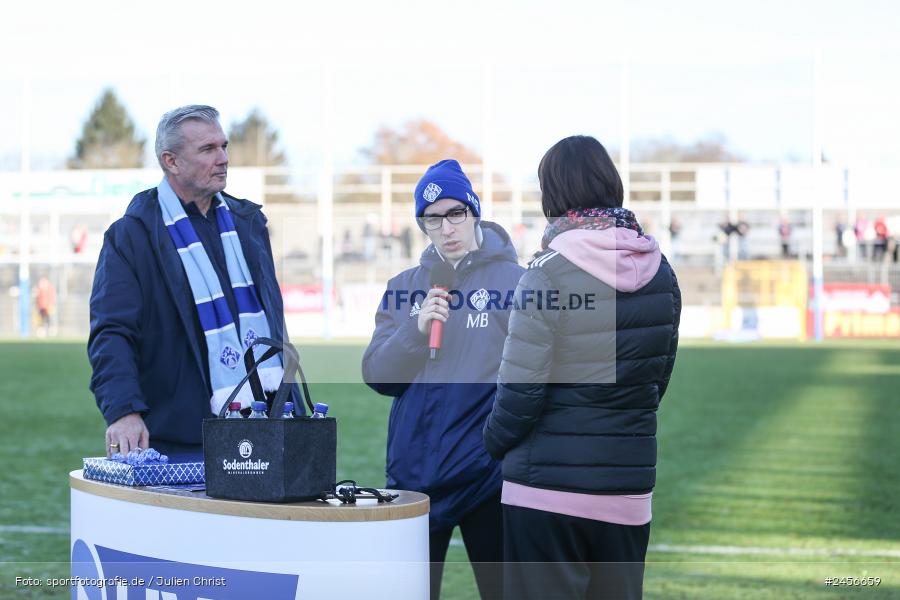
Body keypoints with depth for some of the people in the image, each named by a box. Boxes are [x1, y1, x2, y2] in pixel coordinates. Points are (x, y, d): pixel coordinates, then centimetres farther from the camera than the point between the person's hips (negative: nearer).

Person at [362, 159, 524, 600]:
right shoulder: (403, 289, 10)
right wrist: (416, 329, -13)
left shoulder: (516, 282, -1)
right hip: (414, 469, 3)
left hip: (488, 472, -3)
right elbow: (377, 377, 3)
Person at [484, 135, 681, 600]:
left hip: (549, 490, -5)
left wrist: (494, 441, 5)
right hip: (629, 491, 5)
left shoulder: (547, 274, -14)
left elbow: (520, 388, -13)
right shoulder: (660, 273, 4)